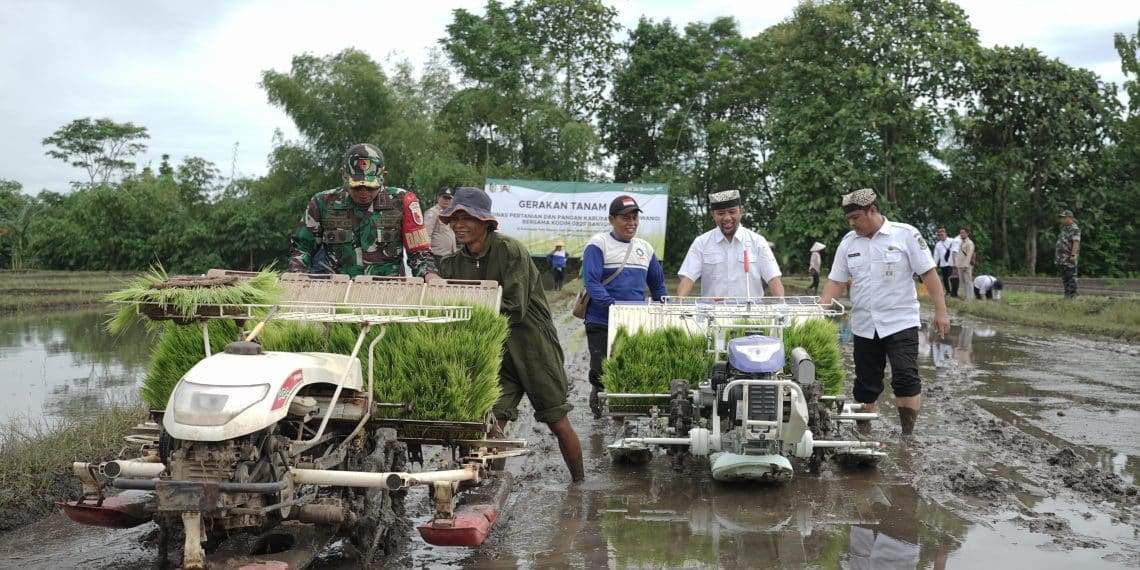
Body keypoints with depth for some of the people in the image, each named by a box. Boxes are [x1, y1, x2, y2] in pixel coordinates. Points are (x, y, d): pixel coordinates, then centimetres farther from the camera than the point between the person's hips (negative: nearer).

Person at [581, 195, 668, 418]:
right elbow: (591, 282, -15)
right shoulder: (598, 244, -4)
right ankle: (598, 394, 24)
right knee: (603, 373, -5)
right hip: (601, 324, -5)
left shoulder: (645, 248, 15)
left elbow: (658, 285, 23)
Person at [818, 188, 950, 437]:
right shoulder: (848, 242, 6)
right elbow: (836, 281, 7)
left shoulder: (905, 234, -5)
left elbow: (928, 273, -6)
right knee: (866, 383, 11)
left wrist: (941, 311, -10)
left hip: (901, 323, -4)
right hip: (864, 326, 4)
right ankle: (862, 434, 23)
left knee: (906, 379, -12)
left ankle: (908, 435, -3)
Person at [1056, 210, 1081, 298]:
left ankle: (1072, 295, -7)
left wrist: (1073, 255, -29)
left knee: (1071, 277, -8)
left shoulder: (1074, 228, -11)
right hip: (1062, 258, 10)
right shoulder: (1064, 228, 19)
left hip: (1069, 258, -10)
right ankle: (1067, 295, 15)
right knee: (1064, 277, 11)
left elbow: (1076, 242, -21)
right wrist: (1058, 256, 21)